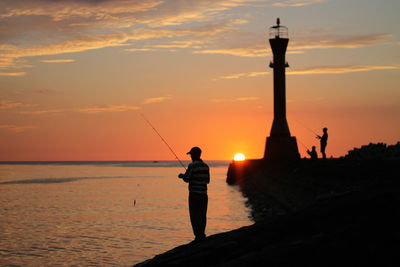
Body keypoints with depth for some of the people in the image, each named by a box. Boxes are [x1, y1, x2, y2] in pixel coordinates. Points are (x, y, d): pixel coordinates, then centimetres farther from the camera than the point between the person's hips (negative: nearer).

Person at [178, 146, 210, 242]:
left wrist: (182, 175, 9)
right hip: (204, 194, 7)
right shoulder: (205, 166, 10)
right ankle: (202, 235, 15)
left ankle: (198, 236, -8)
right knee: (202, 216, 13)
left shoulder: (192, 165, -11)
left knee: (194, 216, -3)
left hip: (194, 193, -7)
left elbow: (186, 179, -12)